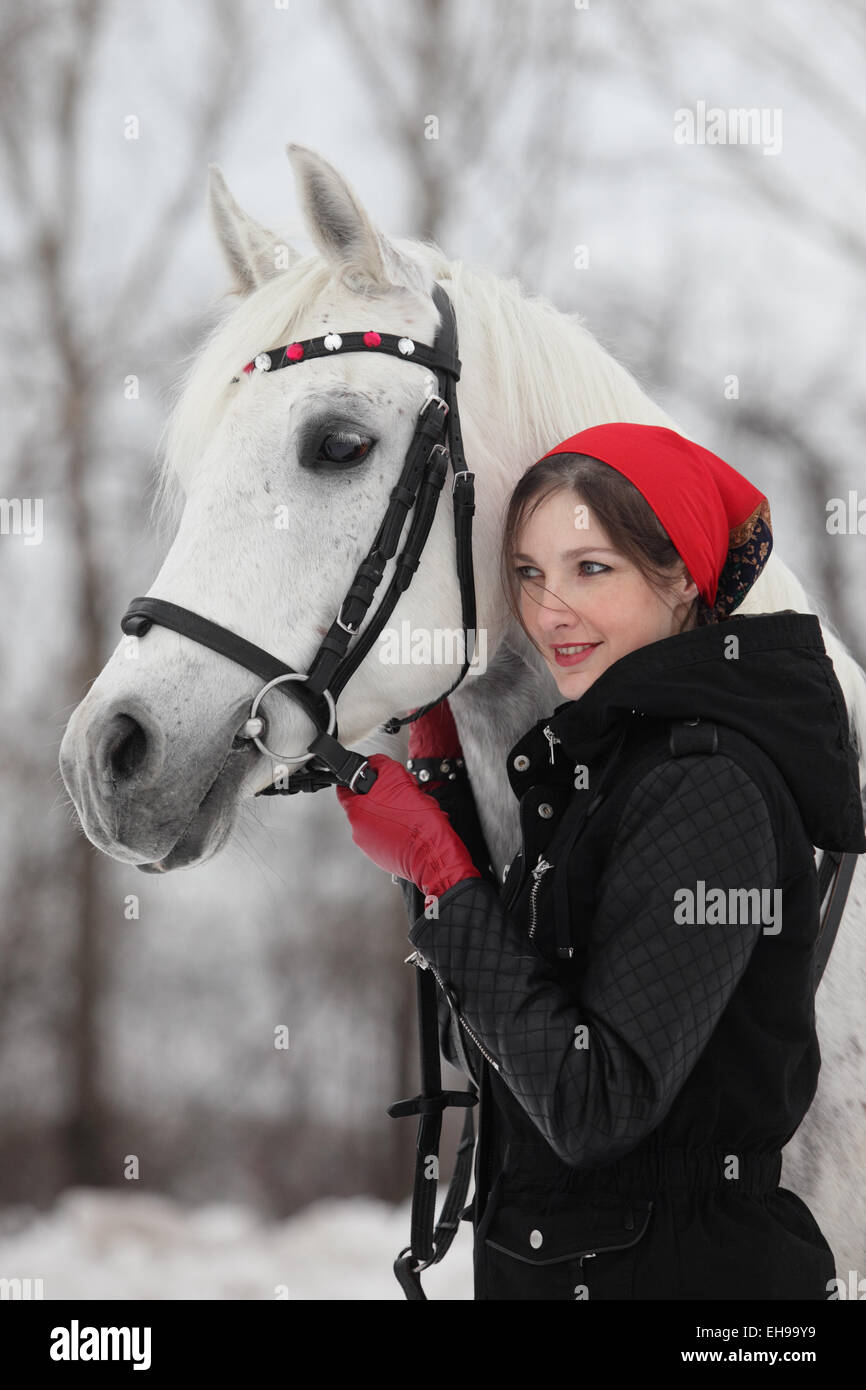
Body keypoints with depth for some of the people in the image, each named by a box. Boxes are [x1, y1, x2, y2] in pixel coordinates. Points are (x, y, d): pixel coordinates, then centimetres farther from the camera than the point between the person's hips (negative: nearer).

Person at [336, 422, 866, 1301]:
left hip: (671, 1269, -9)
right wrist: (441, 779, 3)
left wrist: (439, 869, -22)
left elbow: (593, 1107, -27)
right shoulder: (608, 747, 8)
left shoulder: (706, 787, -22)